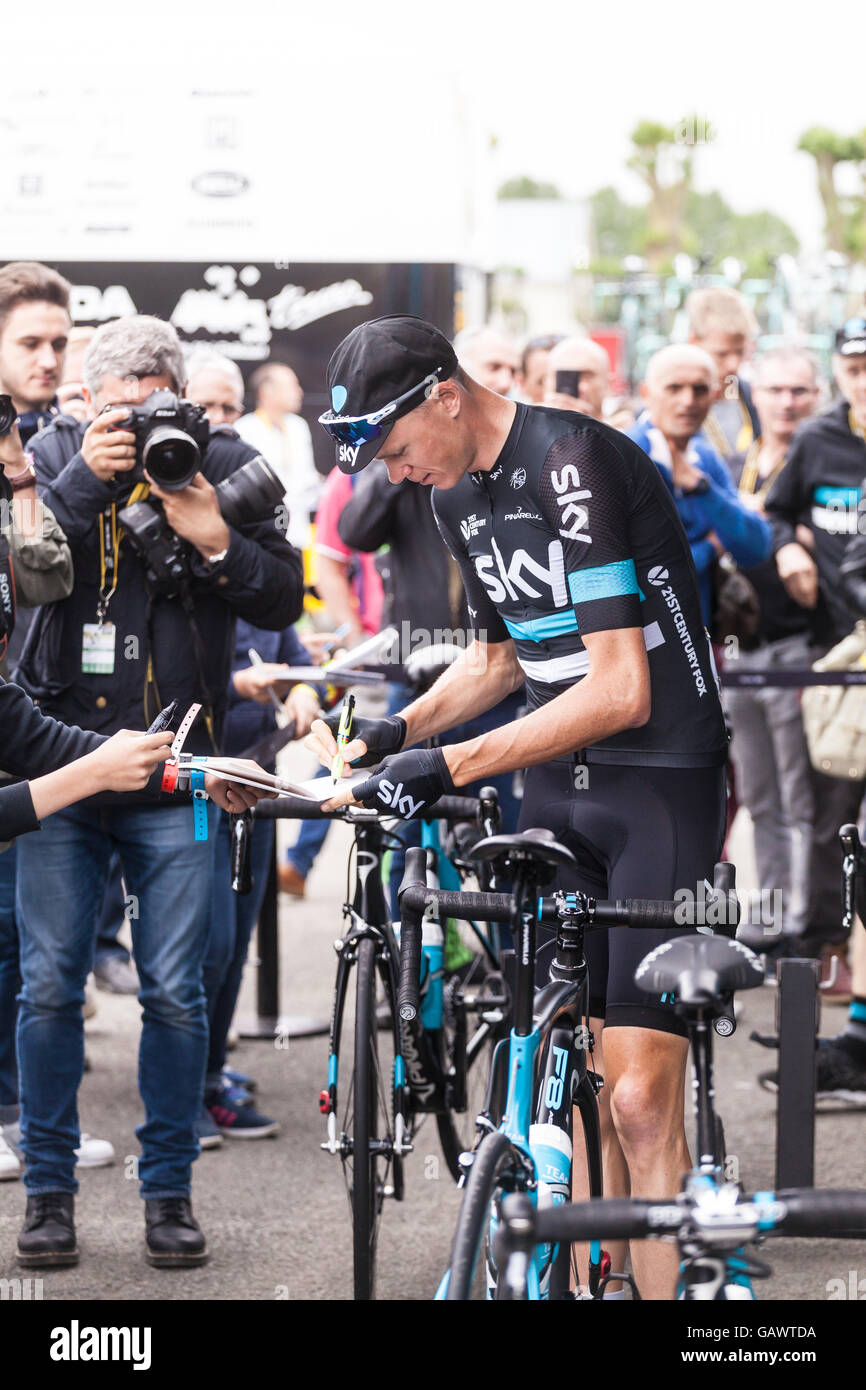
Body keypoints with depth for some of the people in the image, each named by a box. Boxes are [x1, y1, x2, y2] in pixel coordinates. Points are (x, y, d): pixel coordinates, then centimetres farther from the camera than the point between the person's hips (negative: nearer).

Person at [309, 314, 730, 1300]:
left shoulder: (572, 463, -19)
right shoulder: (457, 495, 10)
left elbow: (621, 691, -23)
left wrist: (451, 766, -23)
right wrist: (400, 729, 5)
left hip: (659, 783, -8)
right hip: (556, 786, 8)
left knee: (639, 1100, -13)